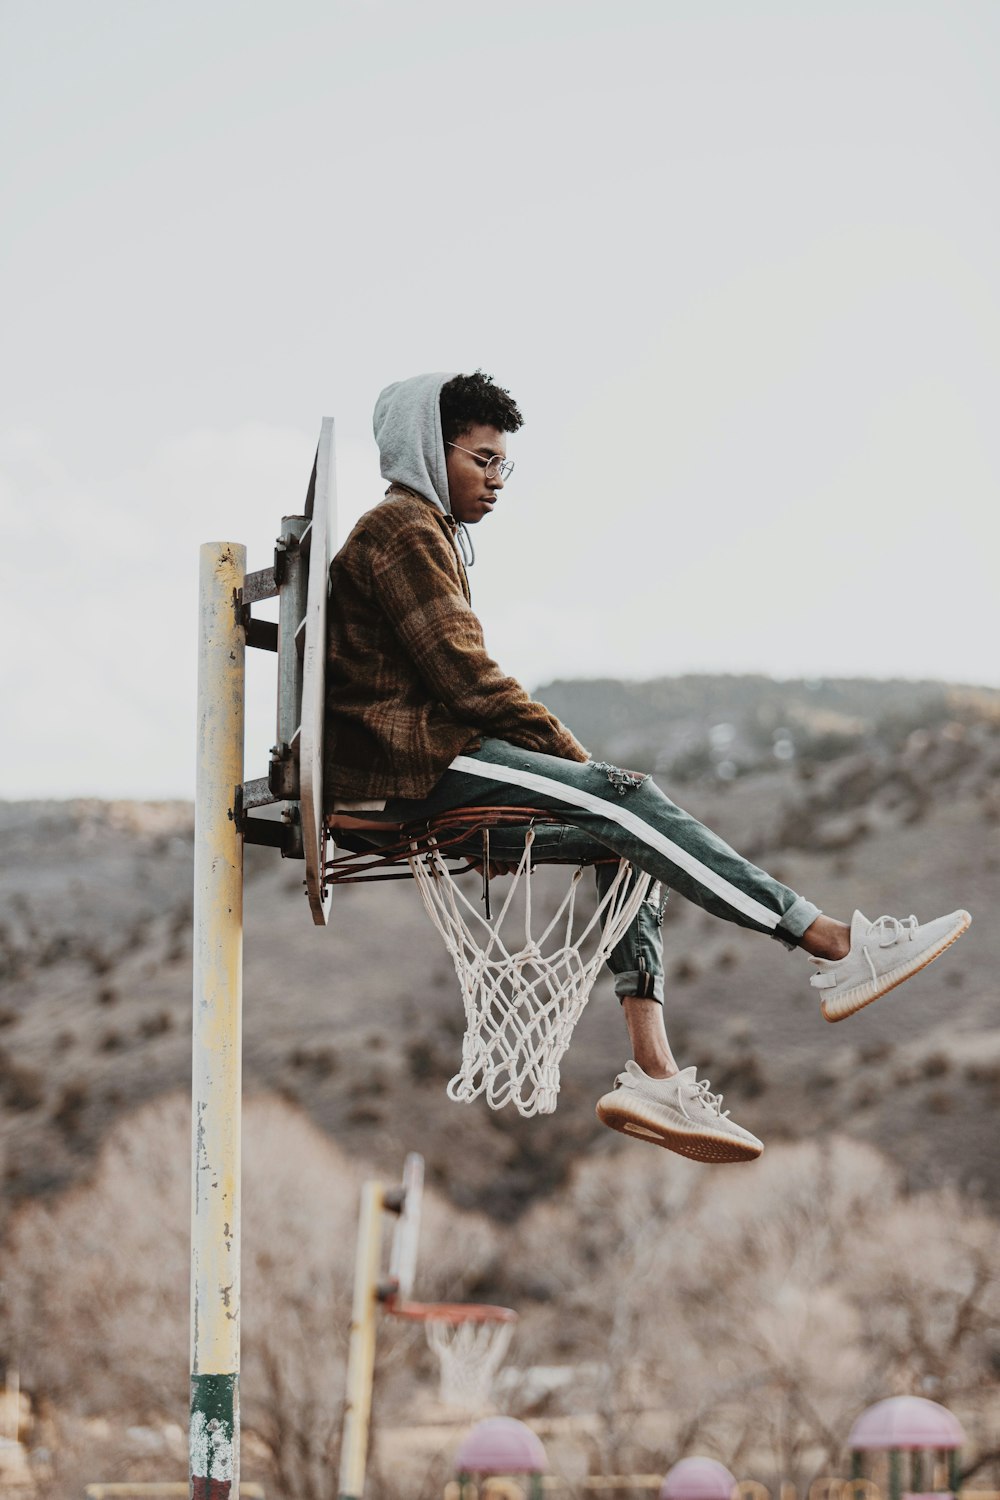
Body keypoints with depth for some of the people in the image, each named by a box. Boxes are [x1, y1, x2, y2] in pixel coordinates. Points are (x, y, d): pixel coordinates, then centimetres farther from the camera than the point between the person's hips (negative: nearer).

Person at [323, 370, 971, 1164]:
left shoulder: (425, 532, 27)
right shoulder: (405, 528, -5)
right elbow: (465, 677, -14)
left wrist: (563, 756, 7)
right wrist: (572, 754, -7)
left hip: (423, 760, 10)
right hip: (406, 762, -10)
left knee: (622, 839, -1)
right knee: (623, 797, -19)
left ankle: (654, 1075, -13)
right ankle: (836, 948, -23)